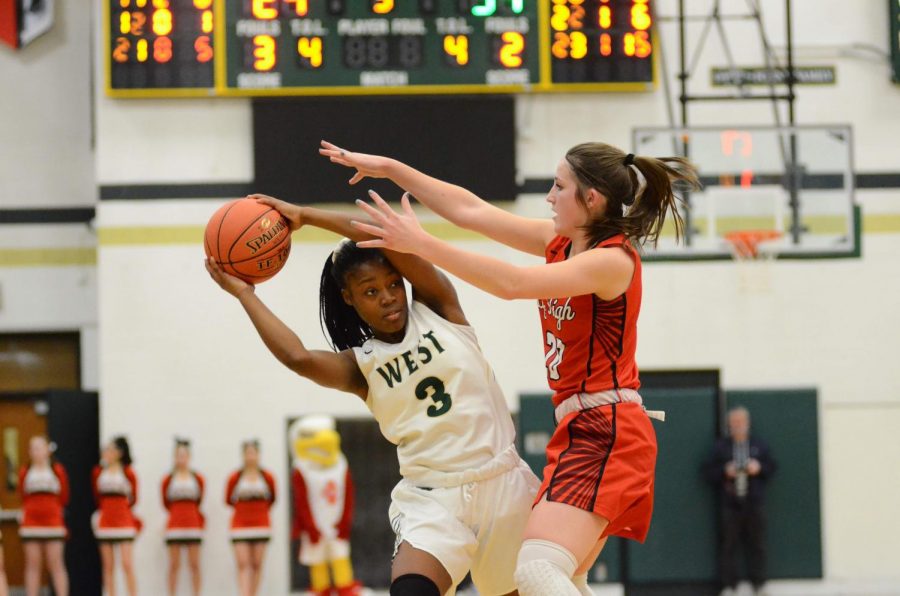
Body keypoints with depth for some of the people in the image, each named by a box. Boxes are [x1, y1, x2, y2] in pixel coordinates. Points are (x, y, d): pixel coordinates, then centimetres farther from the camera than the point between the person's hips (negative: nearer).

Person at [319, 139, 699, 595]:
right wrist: (389, 168, 9)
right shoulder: (562, 243, 9)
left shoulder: (613, 259, -16)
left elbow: (512, 283, -28)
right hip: (581, 429, 10)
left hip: (605, 433, -10)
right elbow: (471, 211, 11)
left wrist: (421, 244, -29)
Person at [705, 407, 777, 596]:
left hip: (754, 501, 1)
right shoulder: (721, 447, 6)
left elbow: (771, 467, 12)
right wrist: (724, 472, -13)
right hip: (730, 502, -1)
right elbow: (710, 472, 4)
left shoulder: (759, 445, 11)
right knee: (729, 545, -3)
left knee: (757, 544, 2)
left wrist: (759, 468, -7)